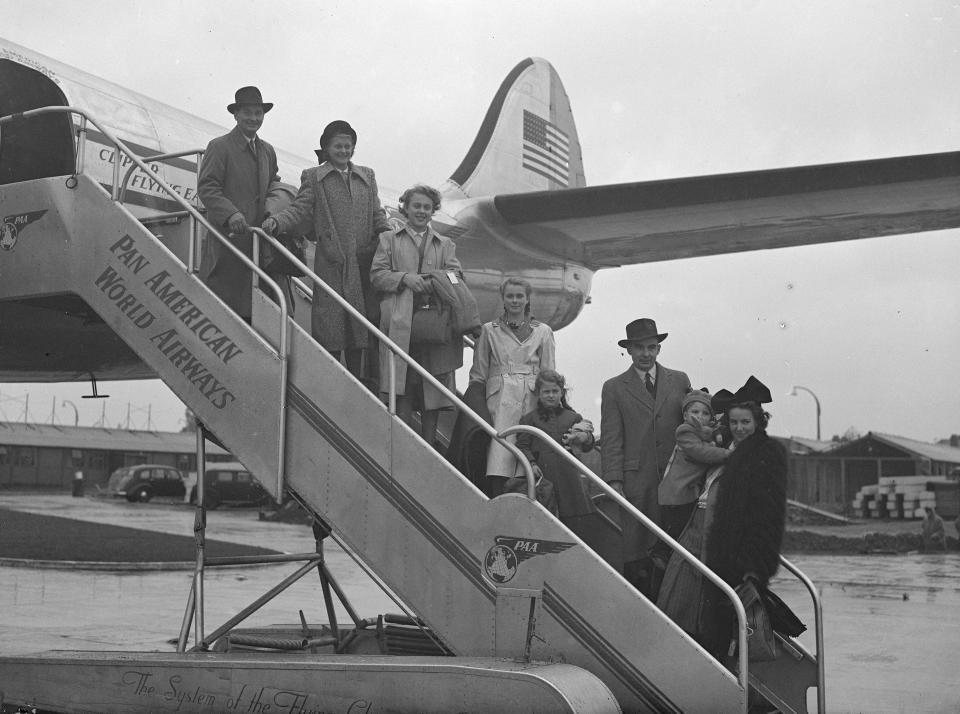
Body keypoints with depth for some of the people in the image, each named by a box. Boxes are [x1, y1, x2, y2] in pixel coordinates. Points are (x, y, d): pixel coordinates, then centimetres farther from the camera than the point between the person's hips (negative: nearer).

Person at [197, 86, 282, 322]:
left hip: (256, 239, 6)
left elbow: (273, 183, 28)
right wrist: (231, 214, -25)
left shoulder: (267, 151, 18)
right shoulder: (219, 147, -3)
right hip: (226, 237, -6)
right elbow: (206, 188, -11)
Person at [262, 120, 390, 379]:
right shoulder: (313, 177, 7)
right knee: (332, 322, -4)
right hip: (331, 263, -3)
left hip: (364, 263, 3)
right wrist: (275, 222, -21)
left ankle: (356, 381, 13)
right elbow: (300, 209, -2)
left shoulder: (366, 176, 17)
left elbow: (377, 216, 17)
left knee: (359, 324, 5)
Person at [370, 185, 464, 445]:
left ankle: (429, 443, 5)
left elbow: (456, 276, 7)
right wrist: (404, 278, -11)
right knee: (403, 388, -9)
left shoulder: (445, 244, 22)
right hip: (400, 322, -2)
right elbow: (376, 274, 5)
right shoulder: (389, 239, 16)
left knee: (433, 387, -1)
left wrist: (435, 277, -13)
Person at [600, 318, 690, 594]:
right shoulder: (614, 388, 9)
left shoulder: (680, 381, 14)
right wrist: (614, 483, -6)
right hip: (636, 483, -1)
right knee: (635, 558, -5)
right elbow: (610, 440, 4)